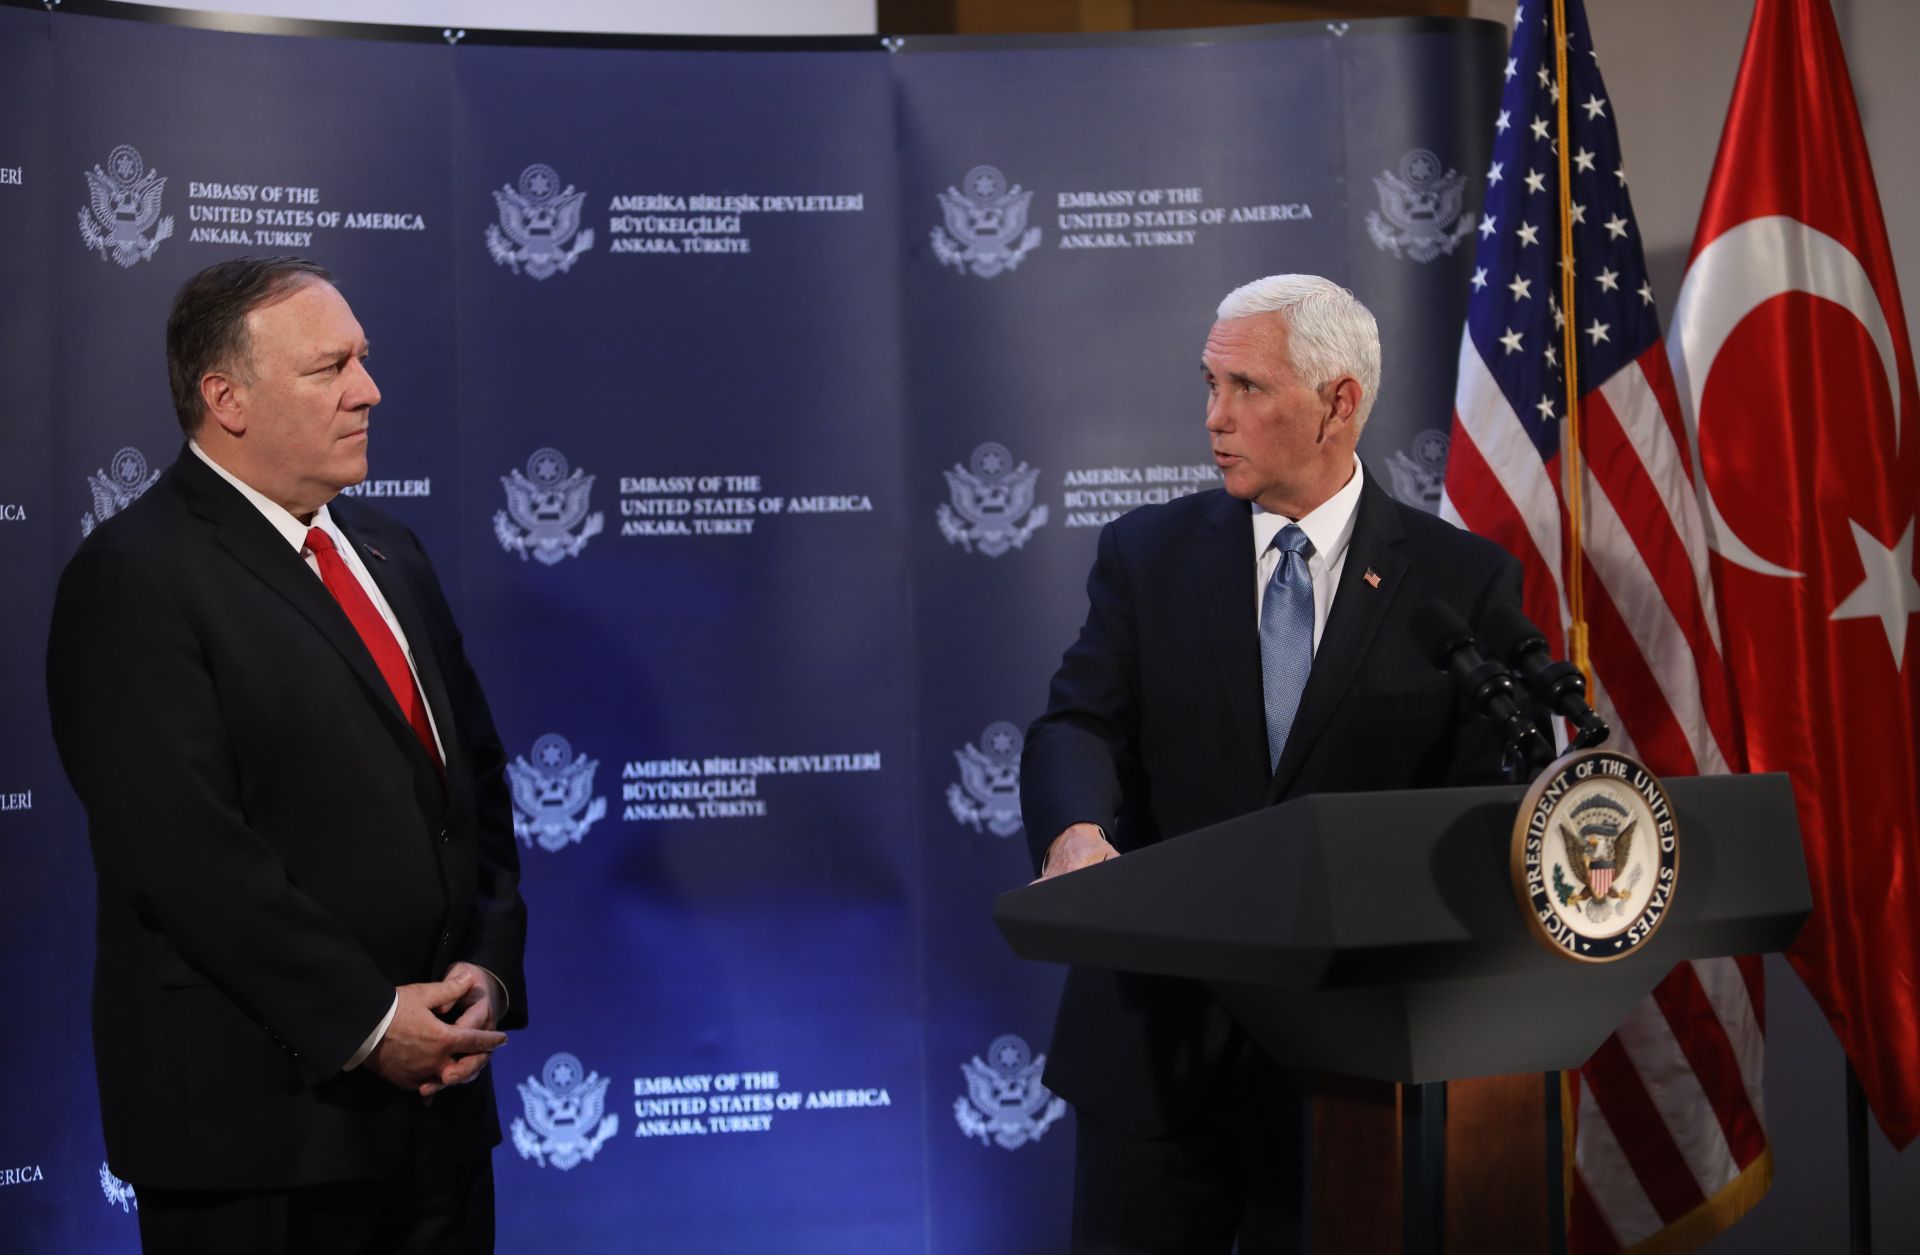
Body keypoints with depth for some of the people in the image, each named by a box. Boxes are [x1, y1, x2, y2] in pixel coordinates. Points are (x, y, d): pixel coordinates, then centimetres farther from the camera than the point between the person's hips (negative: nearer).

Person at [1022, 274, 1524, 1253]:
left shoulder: (1464, 580, -1)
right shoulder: (1147, 553, 4)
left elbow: (1486, 795, -4)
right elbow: (1078, 724, -6)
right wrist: (1078, 830, -29)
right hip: (1157, 1028, 1)